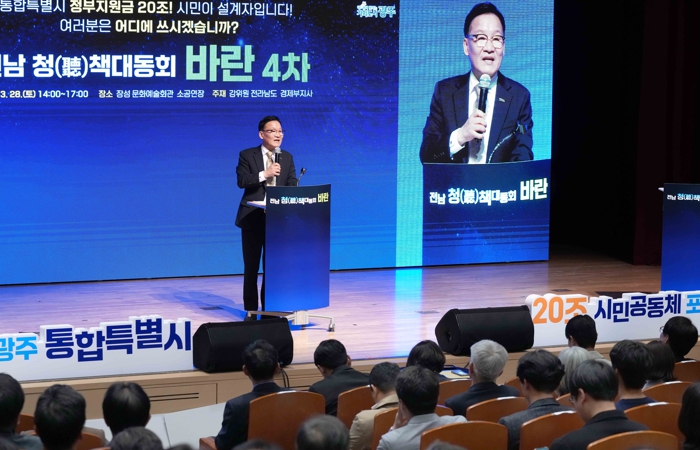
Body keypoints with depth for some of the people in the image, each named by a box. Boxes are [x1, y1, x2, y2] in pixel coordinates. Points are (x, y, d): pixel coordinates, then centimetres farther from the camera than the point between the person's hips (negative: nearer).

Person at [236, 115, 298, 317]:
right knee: (251, 266, 4)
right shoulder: (247, 155, -1)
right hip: (253, 218, -3)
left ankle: (268, 309, 12)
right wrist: (264, 174, -22)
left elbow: (292, 186, 3)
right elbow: (241, 181, -12)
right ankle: (251, 310, 12)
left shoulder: (287, 157, 9)